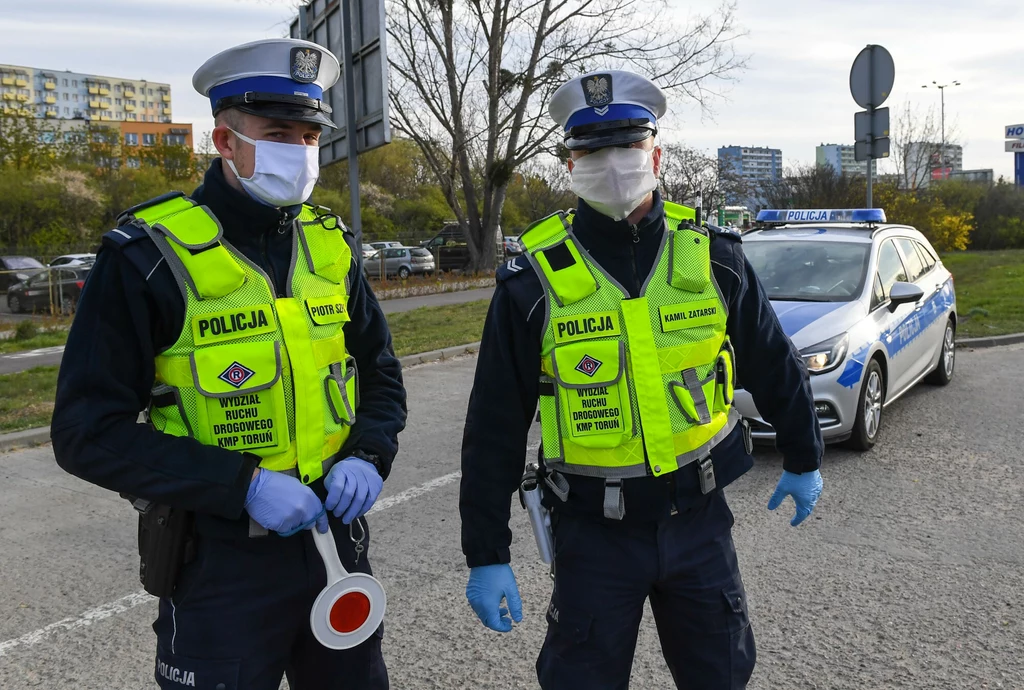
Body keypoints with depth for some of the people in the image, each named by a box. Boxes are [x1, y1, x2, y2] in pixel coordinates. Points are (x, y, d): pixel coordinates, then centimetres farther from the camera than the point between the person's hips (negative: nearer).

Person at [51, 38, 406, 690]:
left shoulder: (330, 244, 3)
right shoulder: (151, 254, -13)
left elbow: (381, 375, 12)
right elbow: (90, 430, -13)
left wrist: (368, 457, -8)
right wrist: (242, 485, -21)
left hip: (335, 536, 6)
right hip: (220, 558, -5)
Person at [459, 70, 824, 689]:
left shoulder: (711, 257, -5)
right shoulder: (535, 281, -11)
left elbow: (775, 366, 10)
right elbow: (495, 430, -7)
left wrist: (804, 458, 19)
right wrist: (486, 556, -6)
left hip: (700, 519, 3)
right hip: (594, 530, -2)